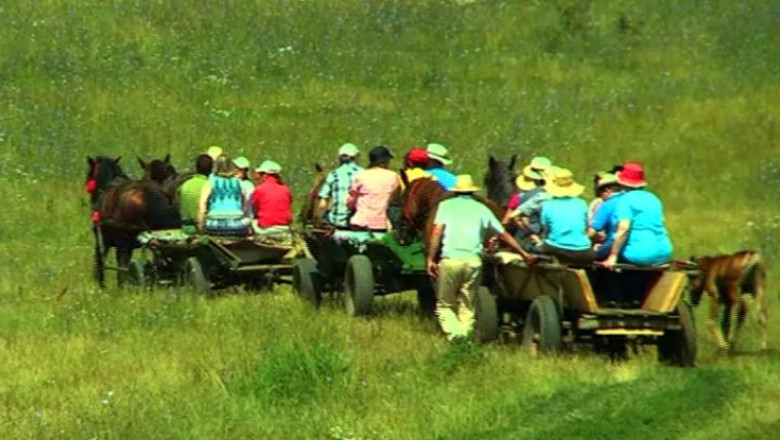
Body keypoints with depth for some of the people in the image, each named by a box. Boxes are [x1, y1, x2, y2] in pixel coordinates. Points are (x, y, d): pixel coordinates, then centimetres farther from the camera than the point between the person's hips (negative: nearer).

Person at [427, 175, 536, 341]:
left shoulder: (446, 205, 13)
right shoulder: (481, 209, 18)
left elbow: (437, 232, -1)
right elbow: (503, 235, 20)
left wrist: (430, 258, -1)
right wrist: (524, 254, 27)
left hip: (450, 259, -2)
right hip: (474, 260, 2)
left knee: (445, 305, 6)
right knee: (467, 307, 10)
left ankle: (454, 333, -18)